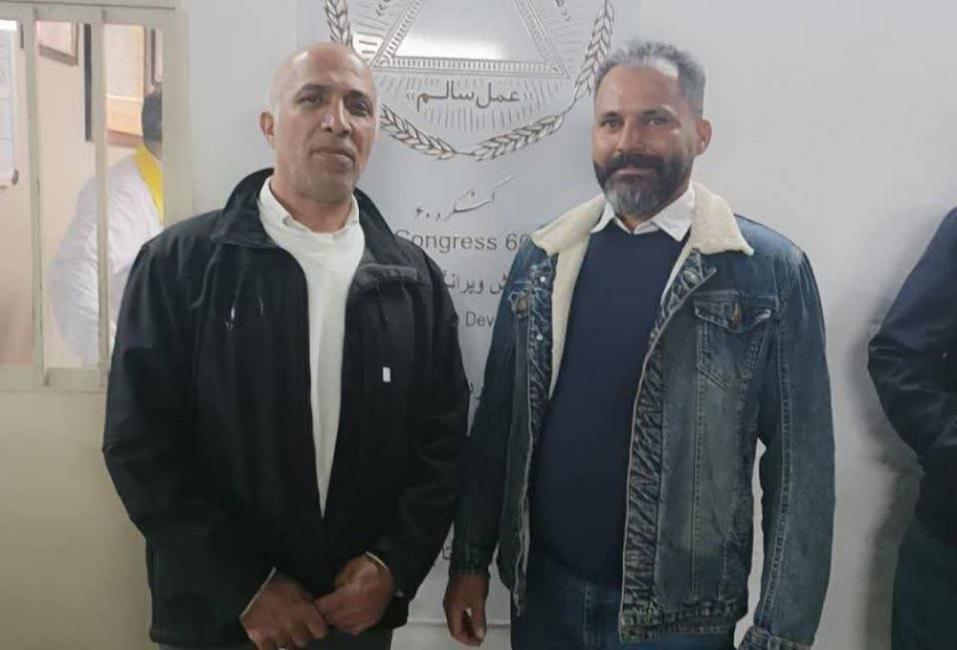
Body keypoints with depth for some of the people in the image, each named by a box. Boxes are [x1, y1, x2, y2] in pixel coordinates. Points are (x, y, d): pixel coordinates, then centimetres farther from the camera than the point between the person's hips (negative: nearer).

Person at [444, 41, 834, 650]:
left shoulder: (770, 270, -10)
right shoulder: (543, 259, -1)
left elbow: (800, 462, -8)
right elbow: (497, 419, 2)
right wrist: (471, 559, 4)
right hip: (543, 590, 3)